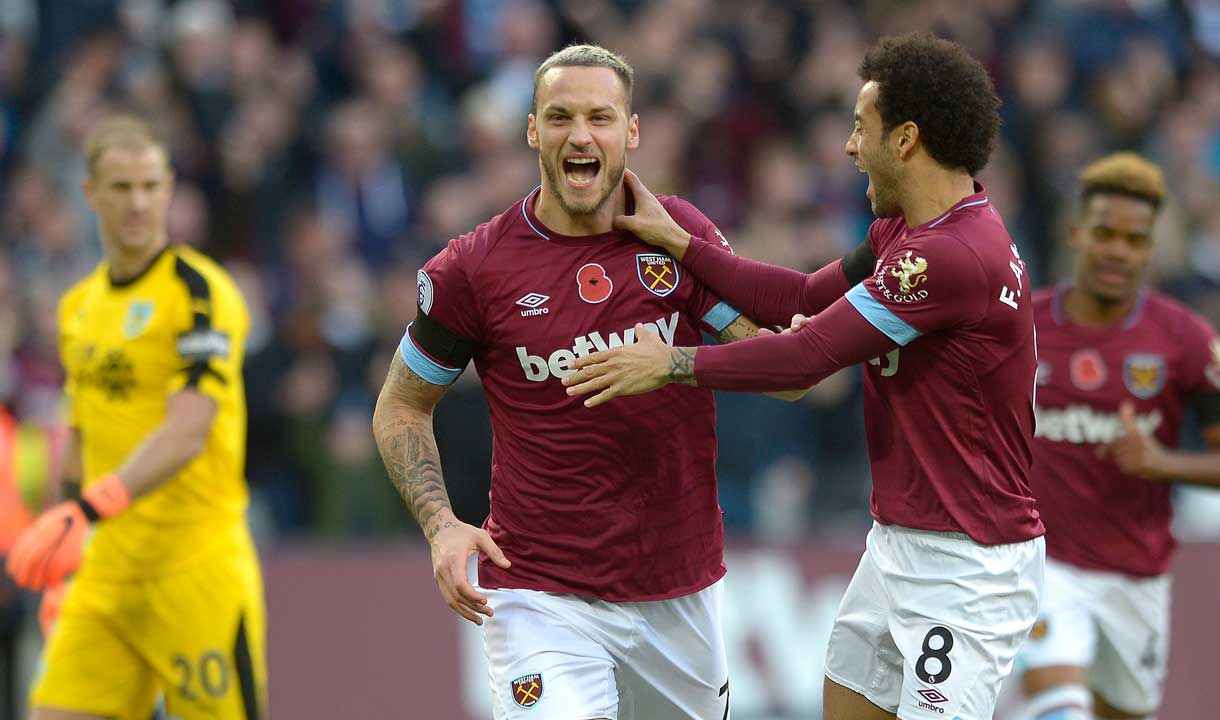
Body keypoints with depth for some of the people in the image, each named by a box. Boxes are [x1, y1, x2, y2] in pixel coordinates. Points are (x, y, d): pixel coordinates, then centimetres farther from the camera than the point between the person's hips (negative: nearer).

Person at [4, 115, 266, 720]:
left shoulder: (200, 292, -10)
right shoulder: (78, 306, 13)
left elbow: (187, 434, -22)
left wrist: (87, 510, -33)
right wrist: (66, 562, 20)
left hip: (196, 565, -7)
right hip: (105, 573, 7)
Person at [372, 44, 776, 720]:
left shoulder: (679, 233, 1)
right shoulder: (475, 267, -5)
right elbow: (400, 409, 6)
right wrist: (441, 525, -10)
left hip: (682, 589, 3)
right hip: (543, 600, -3)